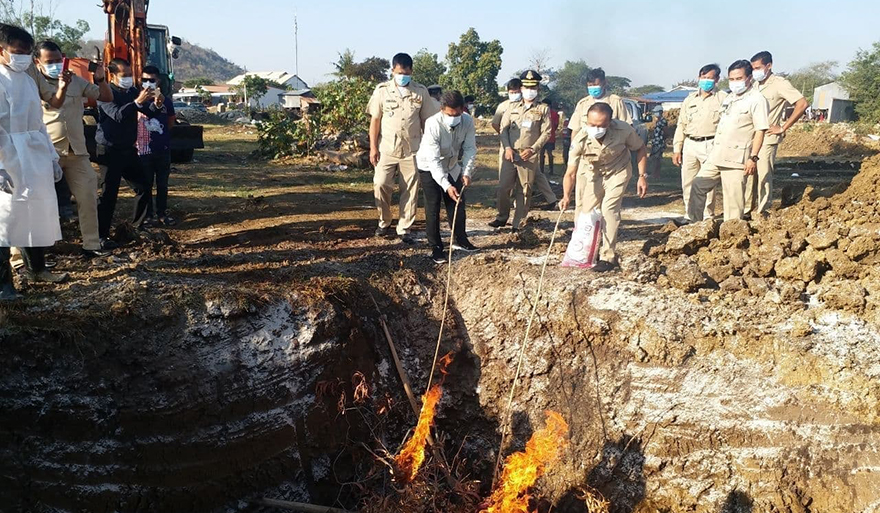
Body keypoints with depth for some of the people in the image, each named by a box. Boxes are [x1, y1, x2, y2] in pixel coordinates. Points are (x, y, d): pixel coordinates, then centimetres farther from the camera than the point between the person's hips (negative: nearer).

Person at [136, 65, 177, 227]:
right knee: (146, 184, 5)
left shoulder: (166, 101, 4)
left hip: (163, 149, 2)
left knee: (162, 184, 10)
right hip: (144, 150, -2)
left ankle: (162, 213, 21)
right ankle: (148, 215, 14)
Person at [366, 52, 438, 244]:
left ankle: (404, 229, 13)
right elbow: (375, 119, 2)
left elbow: (426, 121, 6)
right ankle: (384, 222, 17)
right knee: (380, 184, -6)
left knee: (410, 190, 2)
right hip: (387, 149, 0)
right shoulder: (382, 90, 0)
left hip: (412, 150, 1)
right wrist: (373, 147, -3)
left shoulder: (420, 91, 1)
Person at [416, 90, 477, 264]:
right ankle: (436, 247, 4)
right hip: (429, 167, -5)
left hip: (452, 166, 5)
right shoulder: (433, 124, -34)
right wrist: (447, 186, -41)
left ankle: (460, 239, 25)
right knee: (433, 207, -6)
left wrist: (466, 172, -27)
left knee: (457, 202, 8)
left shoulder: (467, 121, -21)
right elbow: (434, 160, -35)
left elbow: (470, 148, -13)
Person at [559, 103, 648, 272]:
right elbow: (570, 173, -29)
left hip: (617, 172, -1)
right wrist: (566, 196, -44)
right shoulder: (580, 140, -31)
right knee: (585, 211, 3)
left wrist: (642, 176, -15)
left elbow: (640, 149, -11)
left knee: (609, 209, -16)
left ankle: (608, 256, -7)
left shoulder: (624, 130, -31)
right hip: (591, 174, 2)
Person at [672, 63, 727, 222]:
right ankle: (690, 216, 19)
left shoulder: (723, 98, 1)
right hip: (690, 144, 5)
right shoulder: (690, 100, 15)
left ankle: (707, 217, 6)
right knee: (687, 183, 8)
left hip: (710, 145, -5)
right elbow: (681, 125, 16)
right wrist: (676, 149, 11)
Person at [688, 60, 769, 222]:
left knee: (734, 199, -5)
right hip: (716, 156, 8)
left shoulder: (756, 100, -8)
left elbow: (760, 131, -13)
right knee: (698, 185, 8)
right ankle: (694, 222, 17)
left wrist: (753, 158, -20)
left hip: (736, 159, -8)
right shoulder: (729, 98, 17)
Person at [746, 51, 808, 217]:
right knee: (748, 176, 9)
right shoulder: (755, 85, 14)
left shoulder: (780, 83, -8)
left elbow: (802, 104, -15)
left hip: (767, 139, -7)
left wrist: (783, 128, -13)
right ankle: (747, 211, 18)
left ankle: (761, 214, 1)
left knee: (763, 177, -5)